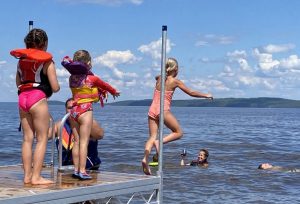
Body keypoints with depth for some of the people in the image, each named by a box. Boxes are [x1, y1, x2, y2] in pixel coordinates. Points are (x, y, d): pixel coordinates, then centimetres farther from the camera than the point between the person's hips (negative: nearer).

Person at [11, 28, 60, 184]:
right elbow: (55, 88, -6)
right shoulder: (46, 61, -3)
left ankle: (27, 175, 11)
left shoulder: (21, 60, 13)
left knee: (27, 138, 9)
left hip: (22, 98, 6)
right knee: (42, 138, -1)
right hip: (38, 98, -6)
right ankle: (36, 177, -4)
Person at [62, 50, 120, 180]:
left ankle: (76, 169, 13)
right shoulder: (92, 78, -7)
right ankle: (82, 171, -6)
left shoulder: (72, 78, 7)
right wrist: (114, 92, 30)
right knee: (84, 142, -4)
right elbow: (105, 86, 11)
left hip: (74, 110, 5)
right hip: (85, 110, -5)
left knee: (77, 141, 10)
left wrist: (101, 91, 27)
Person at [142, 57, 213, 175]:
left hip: (152, 110, 5)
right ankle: (160, 142, -14)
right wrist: (206, 95, 15)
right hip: (163, 110, -5)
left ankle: (145, 158, -17)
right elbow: (191, 93, 4)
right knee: (178, 133, 8)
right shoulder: (175, 81, -1)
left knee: (152, 136, 4)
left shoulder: (159, 78, 12)